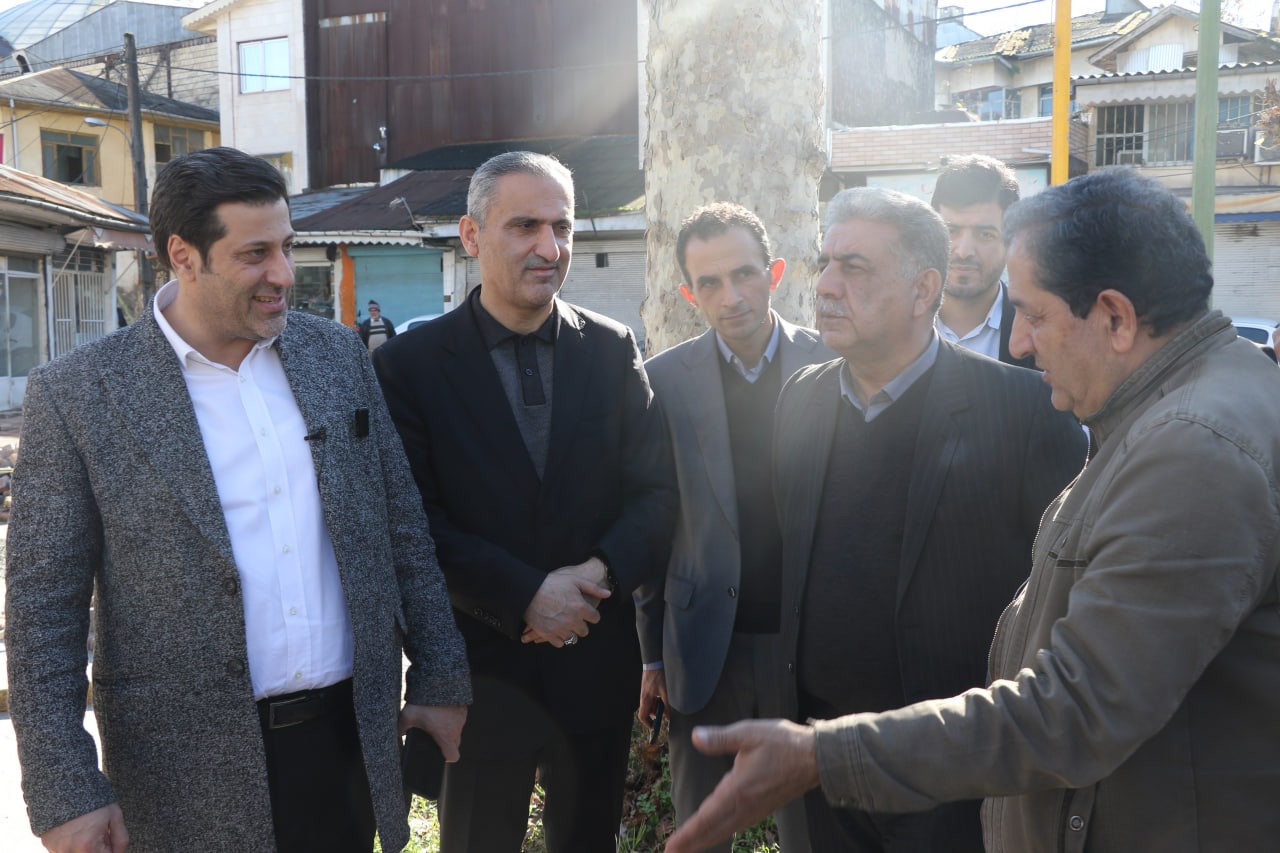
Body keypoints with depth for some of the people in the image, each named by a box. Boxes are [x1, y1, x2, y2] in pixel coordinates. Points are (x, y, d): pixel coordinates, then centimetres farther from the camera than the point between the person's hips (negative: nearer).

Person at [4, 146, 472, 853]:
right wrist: (65, 795, -10)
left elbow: (403, 530, 8)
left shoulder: (337, 354, 3)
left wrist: (440, 679, 8)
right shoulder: (76, 395, -9)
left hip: (348, 735, 3)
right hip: (189, 775, -3)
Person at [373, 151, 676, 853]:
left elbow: (658, 491, -1)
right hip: (479, 670, -2)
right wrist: (525, 595, -21)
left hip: (598, 666, 3)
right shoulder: (410, 364, -7)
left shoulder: (613, 350, 2)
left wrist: (602, 571, -19)